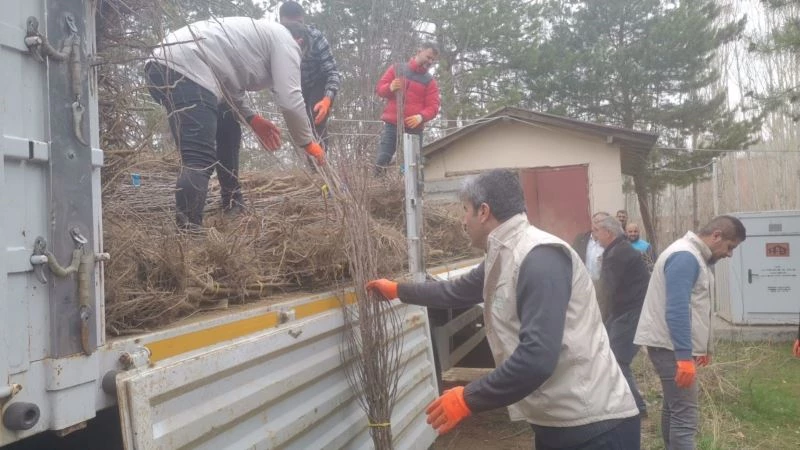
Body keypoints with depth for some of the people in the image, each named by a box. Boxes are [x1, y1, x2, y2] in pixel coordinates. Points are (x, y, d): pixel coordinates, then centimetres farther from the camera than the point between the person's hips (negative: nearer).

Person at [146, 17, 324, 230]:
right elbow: (289, 99, -4)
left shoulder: (262, 34, 33)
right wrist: (308, 142, 8)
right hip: (184, 70, -10)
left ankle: (233, 207, 33)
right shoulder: (285, 40, 7)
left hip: (165, 67, 10)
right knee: (200, 160, -21)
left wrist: (252, 118, 19)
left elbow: (227, 84, 29)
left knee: (228, 131, 25)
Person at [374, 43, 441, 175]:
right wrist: (390, 88, -13)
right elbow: (379, 88, 11)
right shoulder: (397, 68, 11)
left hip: (414, 129, 0)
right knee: (381, 161, -7)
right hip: (391, 125, 0)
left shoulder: (430, 81, 10)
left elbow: (433, 107, 2)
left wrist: (421, 117, -20)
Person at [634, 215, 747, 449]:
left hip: (672, 345, 11)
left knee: (674, 408, 18)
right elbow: (677, 310, -26)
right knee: (685, 415, -12)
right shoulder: (685, 256, -18)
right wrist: (684, 356, -29)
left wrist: (703, 347, 27)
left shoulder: (694, 256, 15)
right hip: (671, 346, -11)